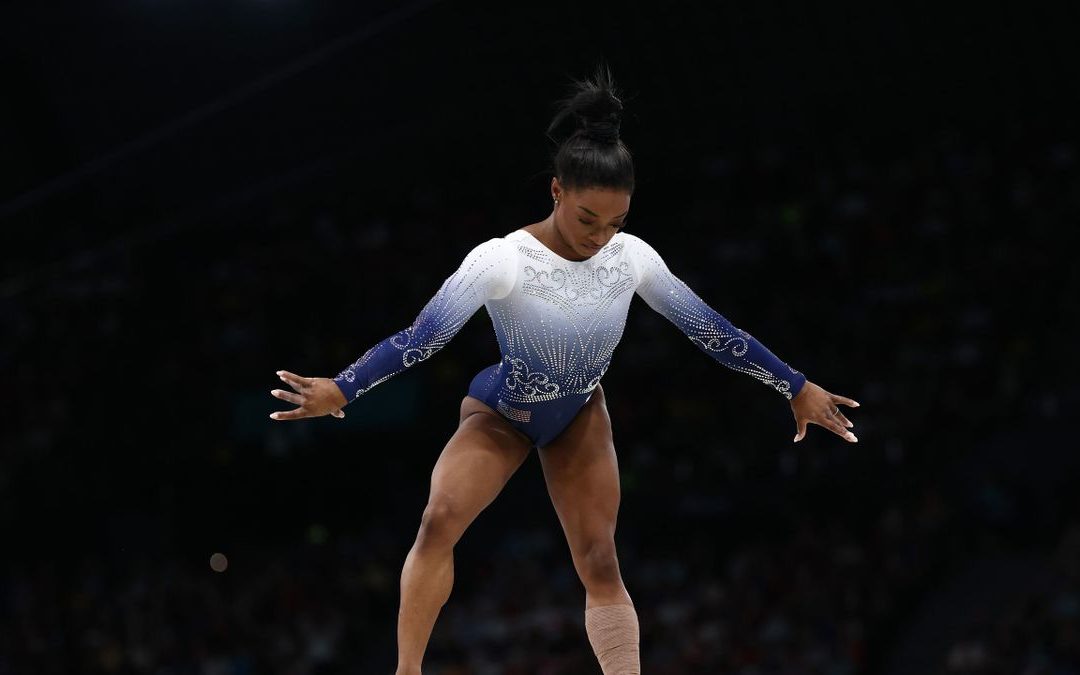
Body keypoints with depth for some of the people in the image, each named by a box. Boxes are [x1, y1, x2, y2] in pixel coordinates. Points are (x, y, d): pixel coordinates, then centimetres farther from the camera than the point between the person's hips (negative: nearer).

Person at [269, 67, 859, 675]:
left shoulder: (633, 258, -16)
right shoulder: (503, 261, -29)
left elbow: (711, 328, -6)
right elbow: (424, 337, -34)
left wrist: (798, 388, 0)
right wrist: (341, 389, -47)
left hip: (580, 417, 3)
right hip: (502, 414, -3)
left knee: (601, 563, -5)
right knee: (441, 520, -25)